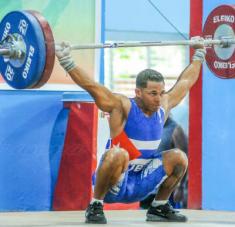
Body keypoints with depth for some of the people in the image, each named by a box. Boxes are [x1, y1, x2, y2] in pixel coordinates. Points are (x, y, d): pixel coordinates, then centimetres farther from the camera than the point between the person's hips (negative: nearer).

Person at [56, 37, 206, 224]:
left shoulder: (163, 106, 1)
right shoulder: (123, 107, -16)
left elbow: (186, 82, 16)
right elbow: (91, 85, -24)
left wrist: (199, 54, 25)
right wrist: (66, 60, -31)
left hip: (142, 184, 6)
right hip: (116, 183, -6)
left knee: (179, 157, -8)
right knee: (118, 155, -36)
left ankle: (159, 207, 10)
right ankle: (95, 206, -17)